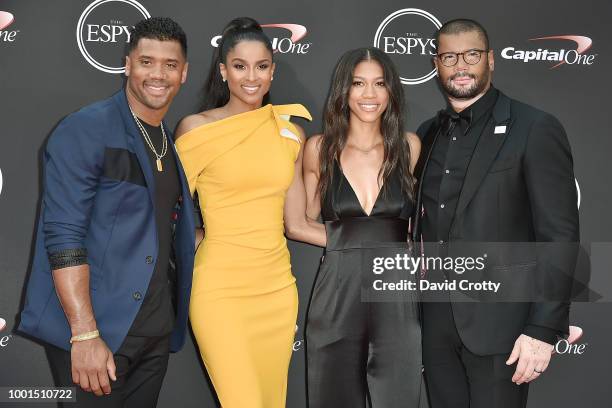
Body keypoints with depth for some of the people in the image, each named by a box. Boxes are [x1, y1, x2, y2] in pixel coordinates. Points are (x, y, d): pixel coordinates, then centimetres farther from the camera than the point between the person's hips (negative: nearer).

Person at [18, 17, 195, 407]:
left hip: (156, 331, 7)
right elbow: (63, 235, -17)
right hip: (94, 330, -6)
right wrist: (85, 335, -22)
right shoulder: (84, 130, -9)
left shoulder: (172, 143, 12)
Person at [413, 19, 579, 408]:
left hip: (500, 318, -5)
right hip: (437, 318, 5)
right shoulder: (428, 134, 11)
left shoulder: (535, 128, -7)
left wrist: (543, 328, -16)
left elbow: (559, 237, -11)